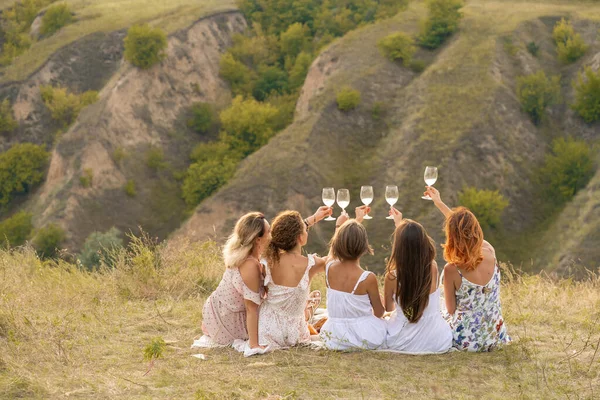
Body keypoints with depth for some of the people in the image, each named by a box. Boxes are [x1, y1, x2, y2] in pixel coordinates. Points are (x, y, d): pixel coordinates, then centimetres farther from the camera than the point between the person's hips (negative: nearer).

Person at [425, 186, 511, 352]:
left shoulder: (452, 270, -26)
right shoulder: (490, 253, -11)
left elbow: (451, 310, -11)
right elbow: (467, 229, 9)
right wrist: (439, 203, 20)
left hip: (467, 341, -4)